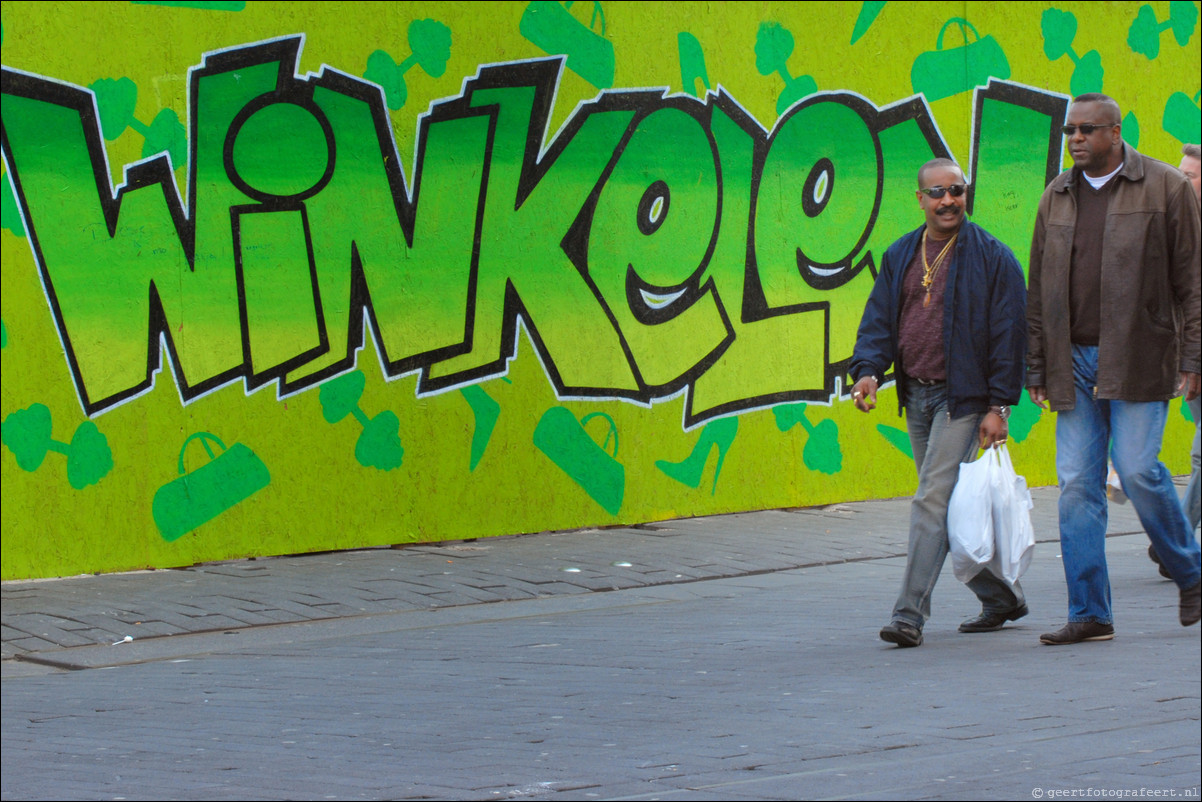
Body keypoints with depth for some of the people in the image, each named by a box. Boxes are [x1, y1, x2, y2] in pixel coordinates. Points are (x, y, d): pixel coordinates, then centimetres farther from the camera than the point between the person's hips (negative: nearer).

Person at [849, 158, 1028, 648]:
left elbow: (1008, 333, -7)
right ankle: (1000, 598, 27)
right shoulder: (900, 257, 11)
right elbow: (878, 322, 10)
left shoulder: (991, 258, -5)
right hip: (916, 397, 7)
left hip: (963, 398, -7)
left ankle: (910, 614, -16)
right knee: (951, 507, 13)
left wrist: (999, 406, -12)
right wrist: (867, 370, -10)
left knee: (932, 502, -14)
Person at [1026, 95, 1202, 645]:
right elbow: (1038, 288, 15)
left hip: (1138, 359, -4)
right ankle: (1089, 614, 3)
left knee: (1138, 470, -11)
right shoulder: (1056, 197, 13)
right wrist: (1036, 367, 11)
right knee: (1076, 484, -1)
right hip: (1074, 361, 4)